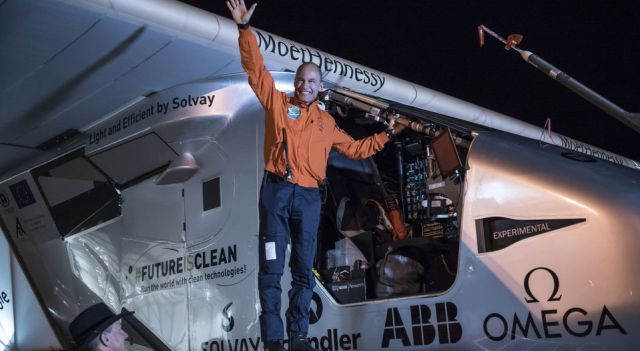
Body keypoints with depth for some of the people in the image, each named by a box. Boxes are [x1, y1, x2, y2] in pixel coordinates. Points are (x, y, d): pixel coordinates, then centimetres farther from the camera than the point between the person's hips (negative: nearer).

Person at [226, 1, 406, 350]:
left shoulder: (326, 122, 20)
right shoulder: (277, 102, 10)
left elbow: (355, 149, 28)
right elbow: (256, 69, 1)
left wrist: (386, 135, 25)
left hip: (308, 197, 4)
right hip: (277, 191, -3)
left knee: (304, 272, 6)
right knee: (272, 269, -4)